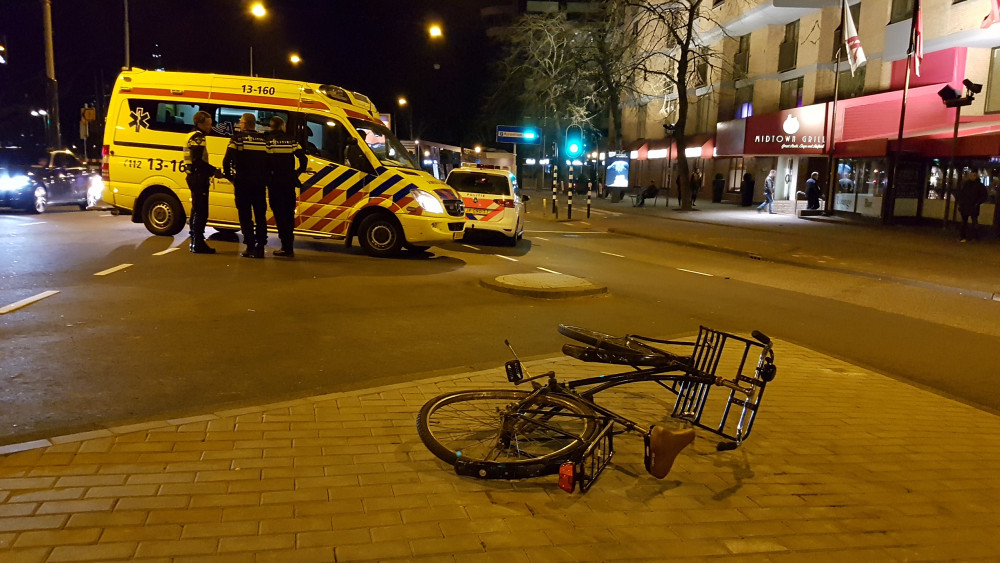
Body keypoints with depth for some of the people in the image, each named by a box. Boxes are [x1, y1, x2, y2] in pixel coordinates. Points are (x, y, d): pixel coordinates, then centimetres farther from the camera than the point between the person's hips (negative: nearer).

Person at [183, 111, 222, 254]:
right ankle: (199, 244, -7)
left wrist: (212, 170, 13)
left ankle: (195, 242, 24)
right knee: (201, 212, -8)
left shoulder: (192, 136, 19)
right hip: (199, 178, -11)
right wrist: (214, 171, -17)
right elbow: (198, 161, -23)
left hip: (194, 177, 11)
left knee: (196, 211, 17)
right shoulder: (198, 137, -13)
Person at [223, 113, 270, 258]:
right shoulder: (264, 140, 9)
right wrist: (265, 179, 13)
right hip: (260, 184, 3)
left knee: (245, 216, 2)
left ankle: (250, 247, -2)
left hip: (243, 183, -3)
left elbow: (227, 160, -7)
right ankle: (260, 247, 6)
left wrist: (230, 176, 7)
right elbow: (269, 162, 7)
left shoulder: (238, 138, -2)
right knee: (260, 216, 8)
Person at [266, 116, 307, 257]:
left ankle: (286, 247, -6)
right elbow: (303, 158, -2)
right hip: (289, 181, 3)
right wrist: (297, 172, 11)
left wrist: (265, 176, 3)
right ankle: (289, 247, 17)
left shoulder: (268, 141, -2)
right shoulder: (291, 140, 6)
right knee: (289, 213, 12)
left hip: (274, 181, -3)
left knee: (279, 213, -1)